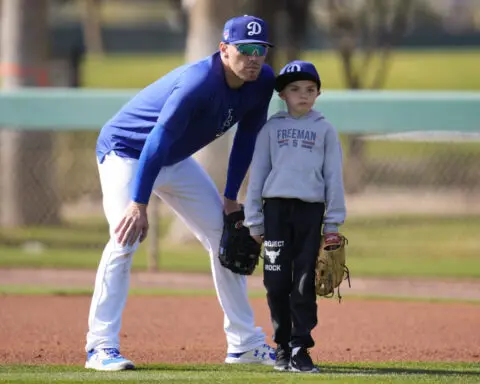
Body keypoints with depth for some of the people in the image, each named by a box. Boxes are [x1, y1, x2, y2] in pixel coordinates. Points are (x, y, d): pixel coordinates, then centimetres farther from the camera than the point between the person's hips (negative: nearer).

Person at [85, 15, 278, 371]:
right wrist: (139, 204, -42)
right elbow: (158, 140, -38)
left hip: (177, 162, 8)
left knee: (225, 237, 8)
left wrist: (230, 198, 0)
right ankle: (101, 347, -23)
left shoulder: (262, 82, -11)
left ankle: (244, 343, 16)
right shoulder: (197, 83, -35)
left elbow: (246, 138, 2)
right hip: (127, 150, -8)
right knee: (126, 239, -25)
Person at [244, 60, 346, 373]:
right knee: (277, 283, 0)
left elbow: (333, 177, 8)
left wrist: (334, 223, 3)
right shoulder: (271, 128, 9)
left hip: (311, 210, -1)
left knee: (304, 284, -3)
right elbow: (257, 174, 10)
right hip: (276, 209, 1)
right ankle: (283, 347, 11)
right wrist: (254, 221, 5)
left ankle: (300, 349, -1)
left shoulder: (325, 130, 9)